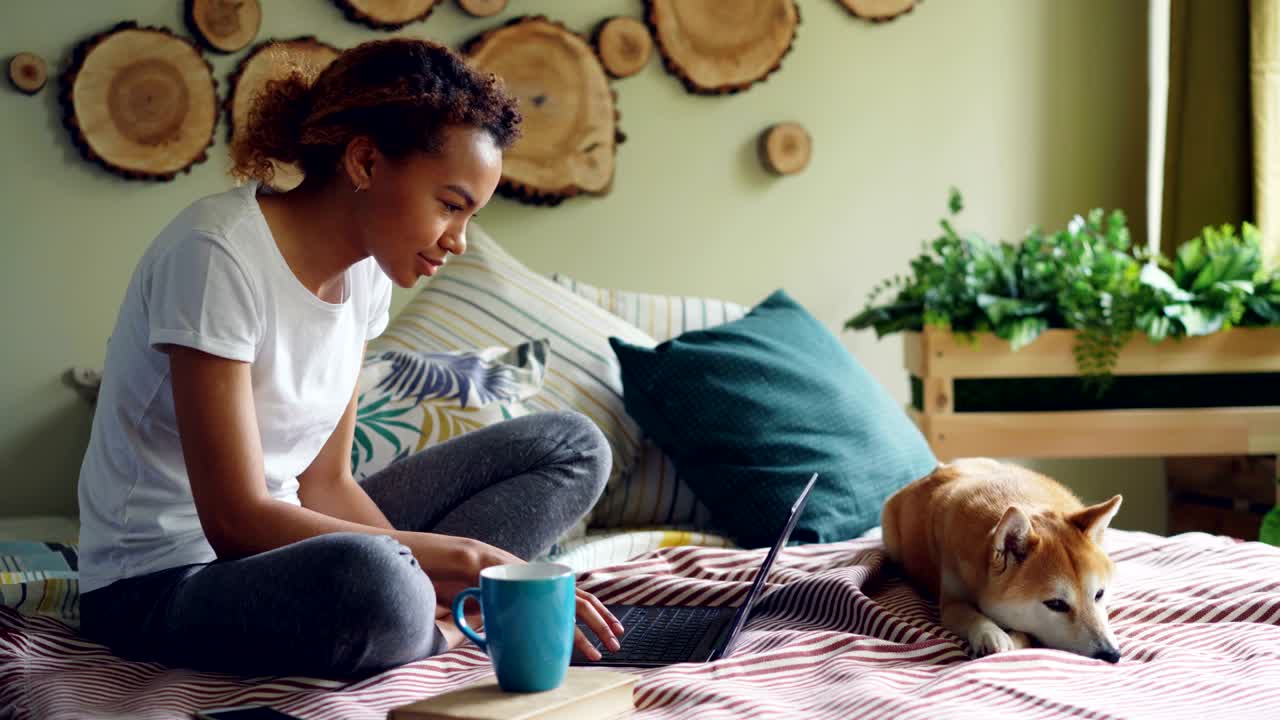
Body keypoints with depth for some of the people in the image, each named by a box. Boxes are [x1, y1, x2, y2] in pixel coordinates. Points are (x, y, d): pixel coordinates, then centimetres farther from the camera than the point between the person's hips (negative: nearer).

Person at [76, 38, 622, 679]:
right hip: (162, 580, -9)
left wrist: (487, 575, -13)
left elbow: (326, 485, 1)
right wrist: (456, 556, -24)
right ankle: (440, 629, -10)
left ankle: (425, 614, -16)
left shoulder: (364, 272, 3)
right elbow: (236, 520, -25)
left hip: (278, 542, 9)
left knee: (571, 447, 4)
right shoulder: (219, 254, -22)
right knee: (372, 579, -43)